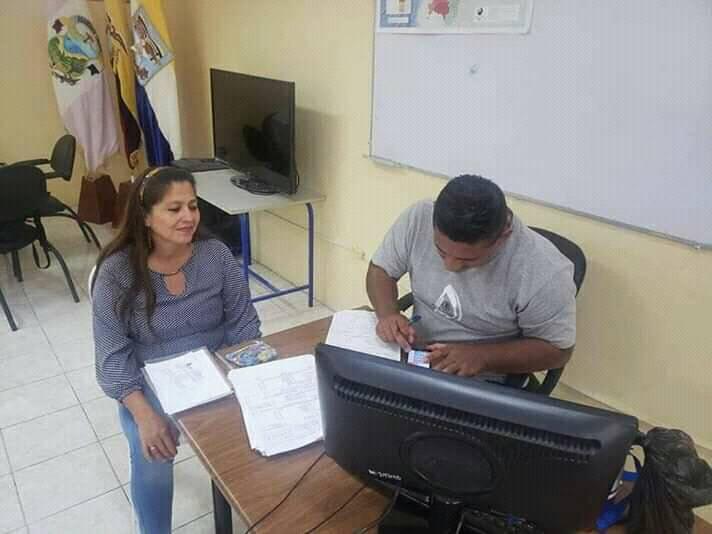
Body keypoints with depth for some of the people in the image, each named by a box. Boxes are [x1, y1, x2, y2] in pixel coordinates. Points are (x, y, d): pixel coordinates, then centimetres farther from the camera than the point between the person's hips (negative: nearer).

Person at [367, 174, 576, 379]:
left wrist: (482, 357, -23)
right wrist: (388, 313, -18)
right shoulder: (418, 218, -16)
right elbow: (381, 269, 0)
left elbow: (557, 350, -11)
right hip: (412, 359, 4)